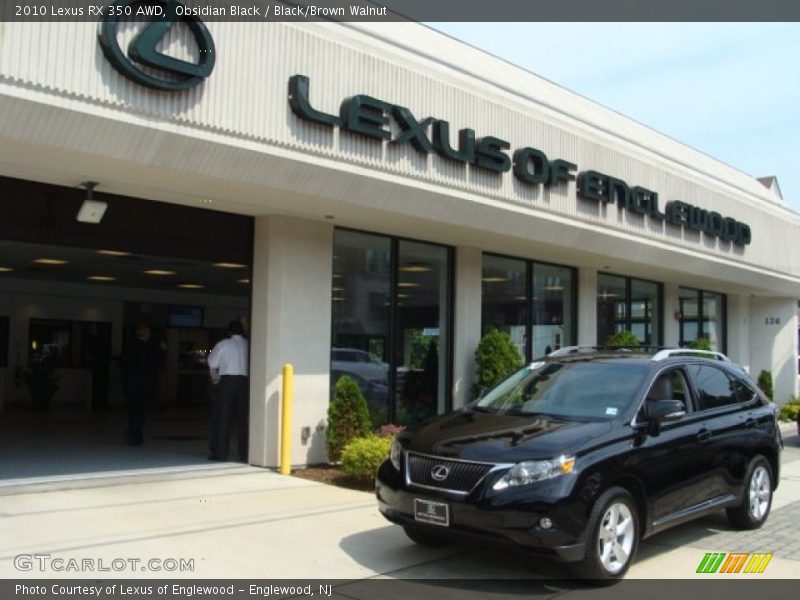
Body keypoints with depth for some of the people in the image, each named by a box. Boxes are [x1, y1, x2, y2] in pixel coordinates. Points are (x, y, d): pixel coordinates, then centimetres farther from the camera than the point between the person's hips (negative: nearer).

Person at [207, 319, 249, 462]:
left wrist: (214, 376, 26)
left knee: (222, 417, 4)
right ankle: (244, 454, 10)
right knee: (243, 418, 8)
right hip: (245, 382, 2)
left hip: (226, 381, -2)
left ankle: (220, 452, 4)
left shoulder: (223, 344, 0)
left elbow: (212, 363, 9)